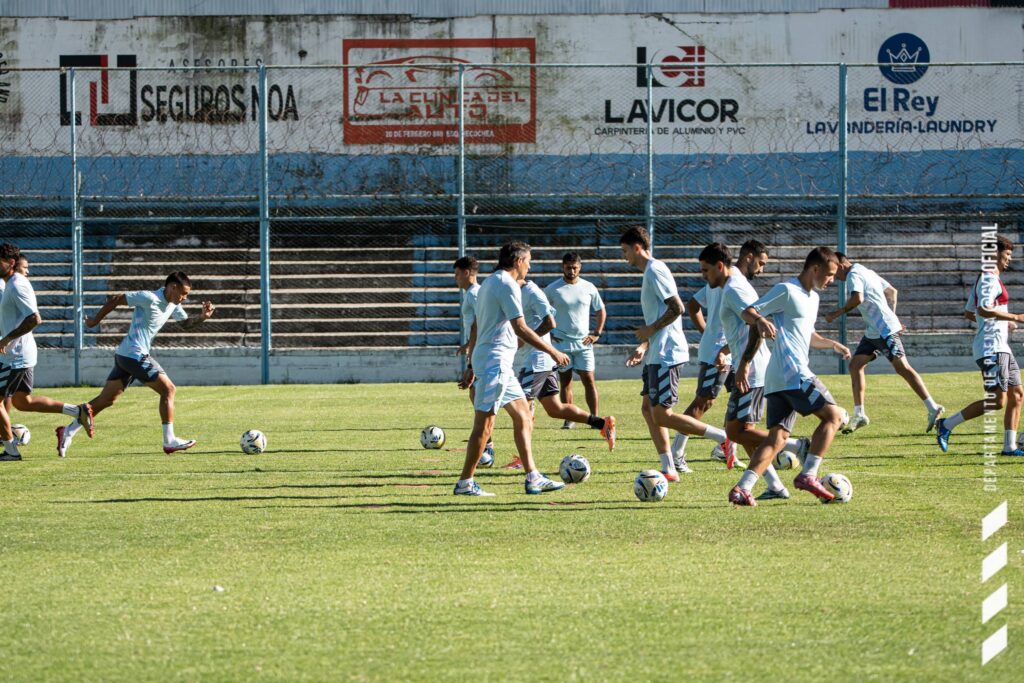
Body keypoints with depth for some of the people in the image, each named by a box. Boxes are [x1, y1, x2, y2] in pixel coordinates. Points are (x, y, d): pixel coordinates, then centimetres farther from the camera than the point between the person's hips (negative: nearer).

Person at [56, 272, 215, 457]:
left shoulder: (173, 305, 12)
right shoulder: (150, 299, -16)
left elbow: (186, 323, 24)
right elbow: (116, 299, -11)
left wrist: (202, 317, 3)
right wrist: (96, 320, -2)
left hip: (124, 357, 10)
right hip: (135, 355, -10)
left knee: (106, 399, 10)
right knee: (168, 389, -6)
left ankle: (68, 432, 10)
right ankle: (169, 441, -4)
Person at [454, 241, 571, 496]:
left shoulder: (489, 282, 19)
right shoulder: (507, 284, -12)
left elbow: (477, 328, 23)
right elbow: (520, 328, -18)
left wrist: (472, 366, 26)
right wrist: (553, 352, -13)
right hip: (496, 360, -11)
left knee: (523, 415, 11)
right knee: (484, 423, -8)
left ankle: (533, 478, 10)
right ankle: (465, 483, -5)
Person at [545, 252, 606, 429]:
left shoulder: (588, 288, 4)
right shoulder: (553, 289, -1)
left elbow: (601, 311, 14)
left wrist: (596, 333, 4)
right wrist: (549, 332, -1)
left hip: (583, 342, 1)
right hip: (561, 342, -1)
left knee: (589, 379, -4)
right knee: (566, 381, 1)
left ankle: (595, 417, -2)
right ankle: (569, 419, 4)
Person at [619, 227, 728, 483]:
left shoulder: (655, 271, -13)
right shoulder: (650, 272, 18)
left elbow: (677, 308, -21)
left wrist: (649, 330, -13)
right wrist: (644, 346, 19)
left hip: (666, 355, -11)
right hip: (657, 354, 11)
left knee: (661, 415, -11)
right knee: (648, 409, 10)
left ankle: (724, 437, -10)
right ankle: (668, 470, 11)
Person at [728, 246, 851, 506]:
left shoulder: (812, 297, 25)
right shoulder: (787, 291, -5)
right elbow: (748, 312, -10)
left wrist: (832, 344, 35)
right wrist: (761, 321, -28)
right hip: (793, 373, -9)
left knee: (778, 436, 1)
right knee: (833, 415, -6)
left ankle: (742, 489, -11)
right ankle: (808, 475, -11)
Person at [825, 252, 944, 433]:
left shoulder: (854, 275, -10)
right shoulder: (866, 272, 20)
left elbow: (857, 298, -28)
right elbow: (892, 291, 25)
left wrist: (839, 312, -16)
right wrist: (892, 315, 23)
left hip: (885, 330, -11)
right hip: (872, 332, 11)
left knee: (902, 368, -13)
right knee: (855, 365, 8)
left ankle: (933, 409, -15)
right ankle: (859, 416, 9)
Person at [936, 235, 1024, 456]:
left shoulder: (986, 278, 18)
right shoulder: (989, 279, -13)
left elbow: (968, 313, 24)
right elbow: (983, 310, -27)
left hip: (1001, 348, 11)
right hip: (991, 348, -11)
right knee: (998, 401, -12)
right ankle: (946, 424, -5)